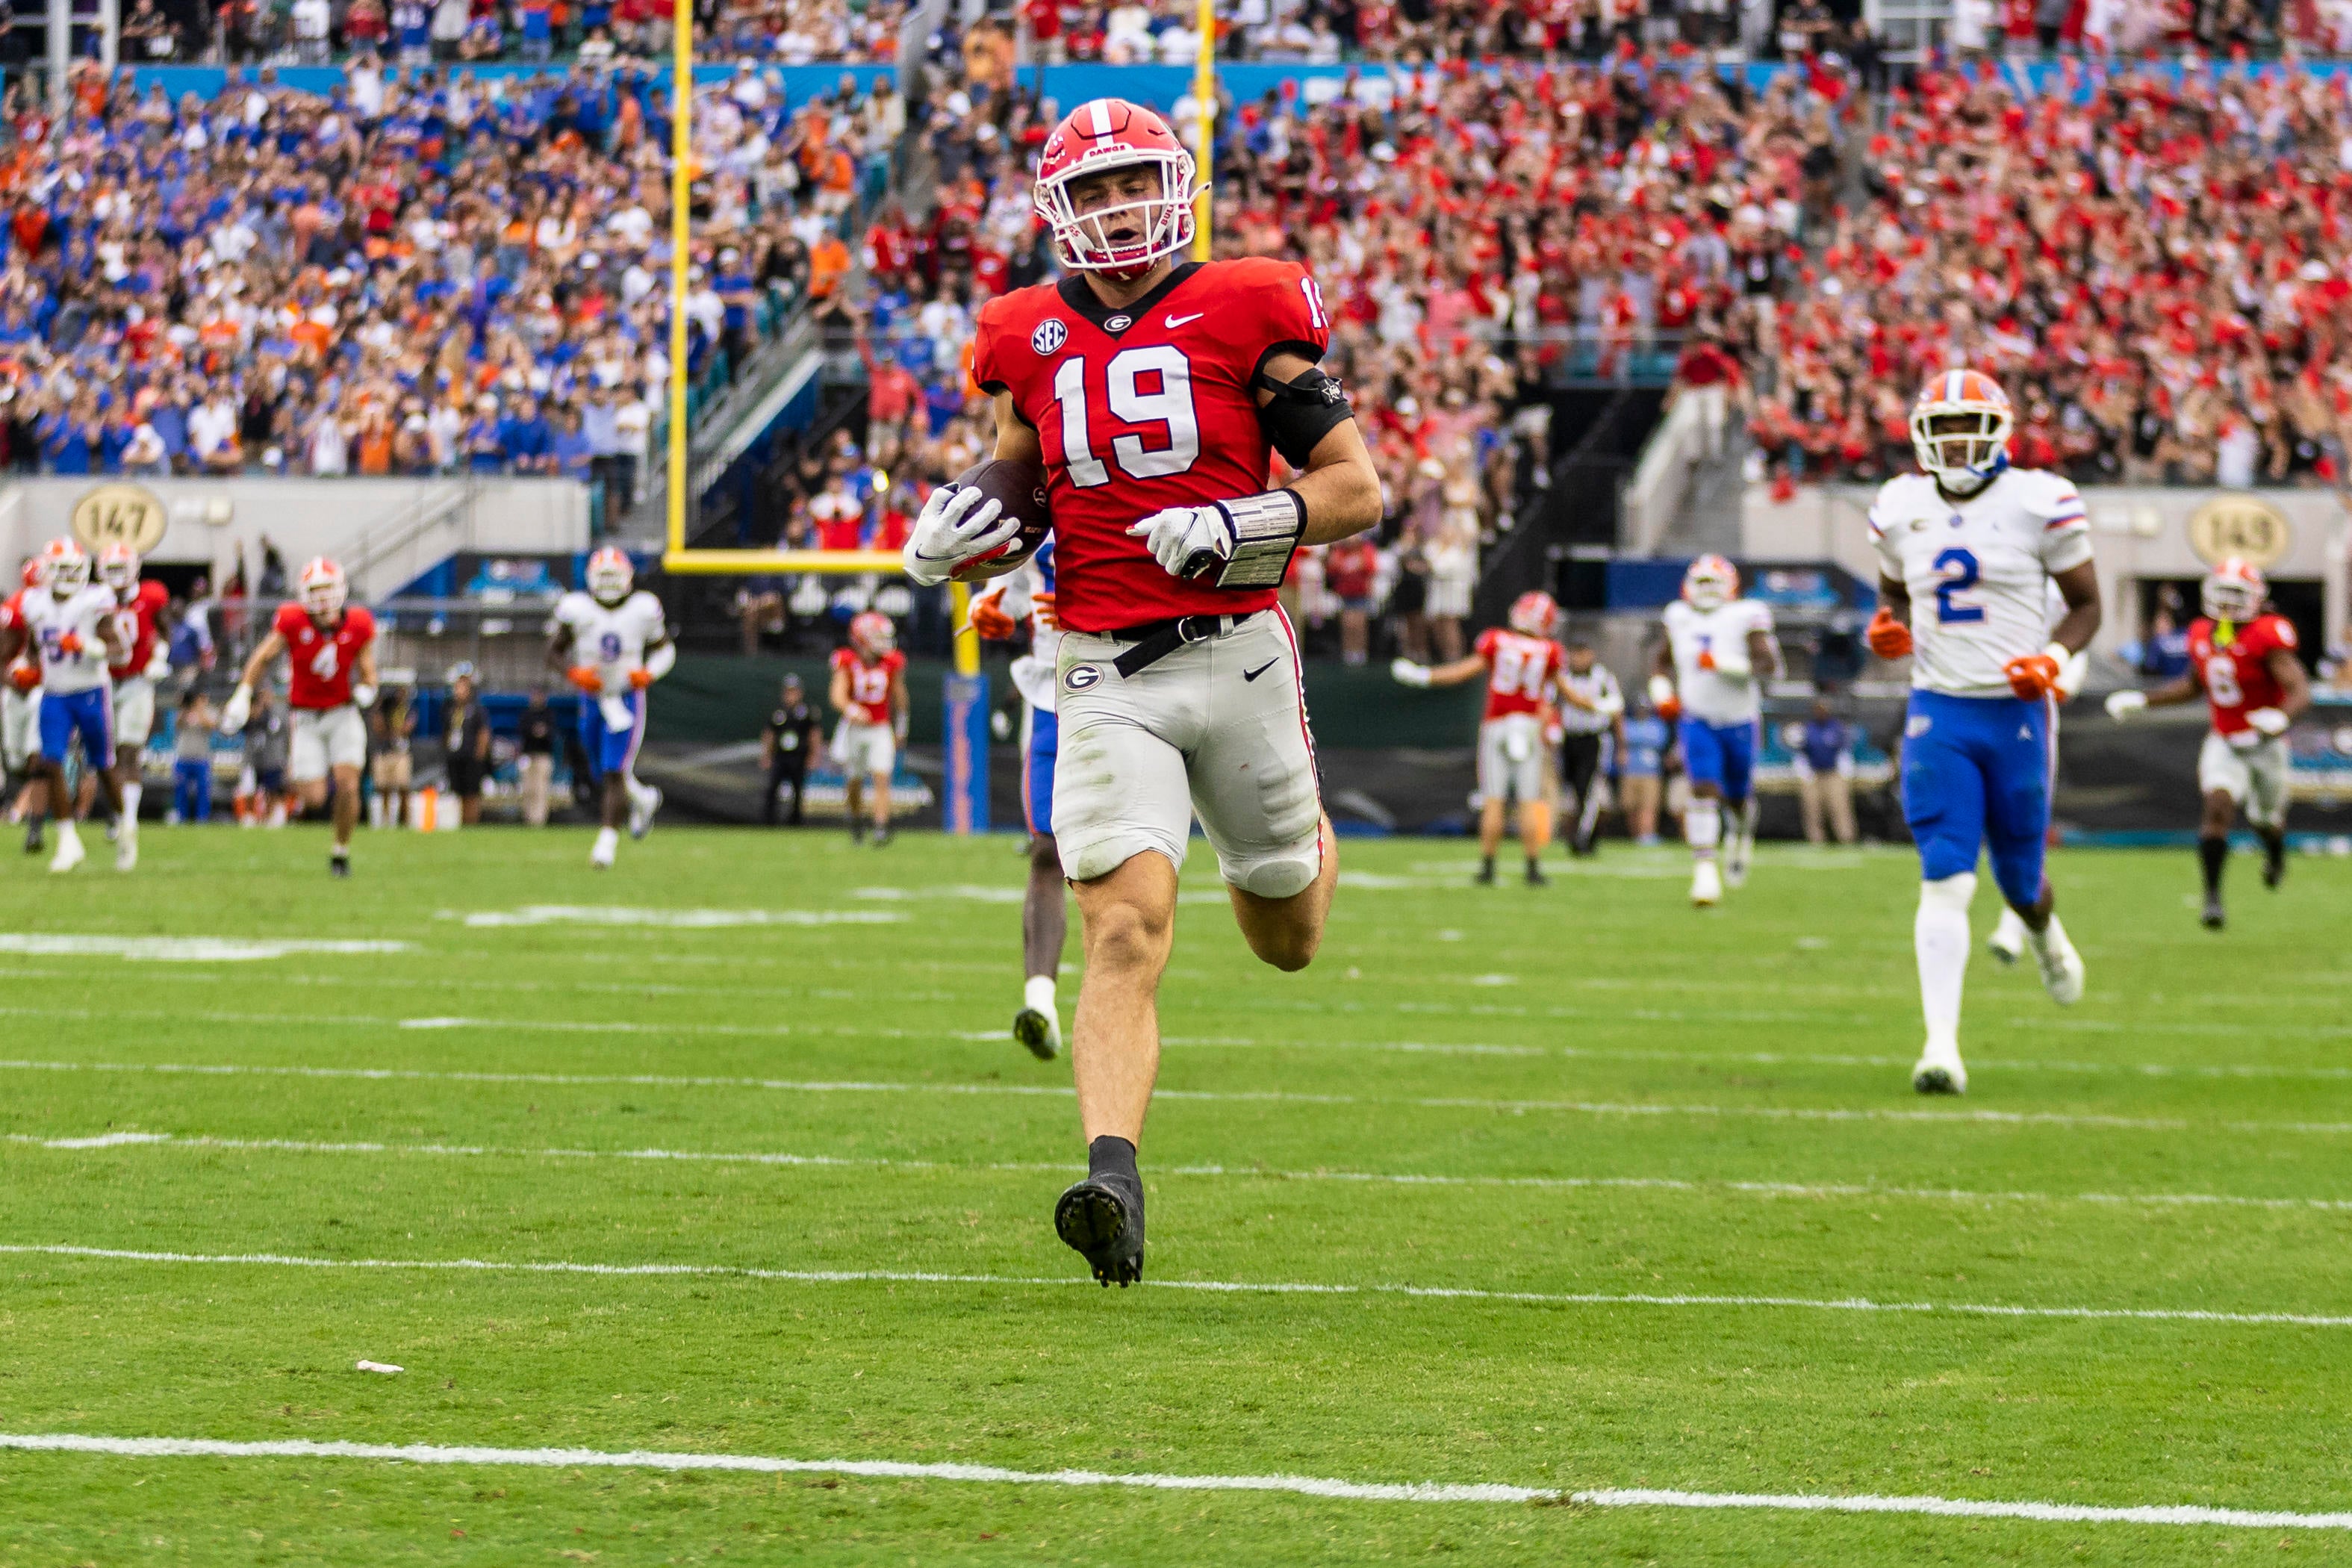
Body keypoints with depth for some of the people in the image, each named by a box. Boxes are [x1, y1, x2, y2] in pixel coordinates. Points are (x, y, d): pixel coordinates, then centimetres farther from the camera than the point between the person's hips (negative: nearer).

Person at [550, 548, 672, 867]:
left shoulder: (643, 610, -8)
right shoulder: (577, 610, -8)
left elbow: (665, 649, 6)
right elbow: (554, 653, 0)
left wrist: (649, 673, -14)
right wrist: (574, 673, -20)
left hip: (627, 697, -3)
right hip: (592, 697, 3)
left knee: (614, 773, -15)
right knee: (603, 776, 14)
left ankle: (607, 840, -14)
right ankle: (643, 799, 44)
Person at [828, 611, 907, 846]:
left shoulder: (892, 663, -5)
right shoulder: (848, 662, -12)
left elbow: (898, 697, 9)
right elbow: (838, 694, -24)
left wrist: (899, 730, 16)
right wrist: (851, 710, -45)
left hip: (881, 730, 1)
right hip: (853, 728, -1)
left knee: (881, 779, -14)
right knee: (854, 783, 10)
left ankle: (881, 827, -21)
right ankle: (856, 819, 35)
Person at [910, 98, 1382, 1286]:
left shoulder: (1244, 312, -3)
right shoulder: (1028, 339, 8)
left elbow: (1358, 490, -1)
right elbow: (1014, 498, 20)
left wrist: (1244, 526, -17)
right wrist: (949, 540, -2)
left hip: (1236, 653, 0)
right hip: (1105, 677, 1)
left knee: (1289, 942, 16)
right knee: (1127, 935, -17)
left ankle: (1300, 833, 52)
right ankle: (1113, 1184, -25)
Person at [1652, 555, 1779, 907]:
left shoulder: (1745, 618, -10)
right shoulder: (1680, 619, 3)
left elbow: (1769, 664, -18)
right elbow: (1664, 660, 20)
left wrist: (1724, 664, -28)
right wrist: (1662, 690, 3)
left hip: (1739, 722, -1)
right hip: (1697, 719, 1)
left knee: (1737, 796, 12)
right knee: (1703, 790, -16)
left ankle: (1742, 835, 48)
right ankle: (1705, 871, -19)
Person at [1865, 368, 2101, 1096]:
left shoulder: (2039, 503, -7)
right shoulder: (1901, 510, 4)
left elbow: (2086, 604, 2)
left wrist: (2055, 660, -16)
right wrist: (1889, 627, -2)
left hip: (2017, 710, -1)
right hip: (1938, 712, 1)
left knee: (2018, 875, 12)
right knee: (1945, 881, -12)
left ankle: (2043, 931, 51)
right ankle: (1941, 1045, -16)